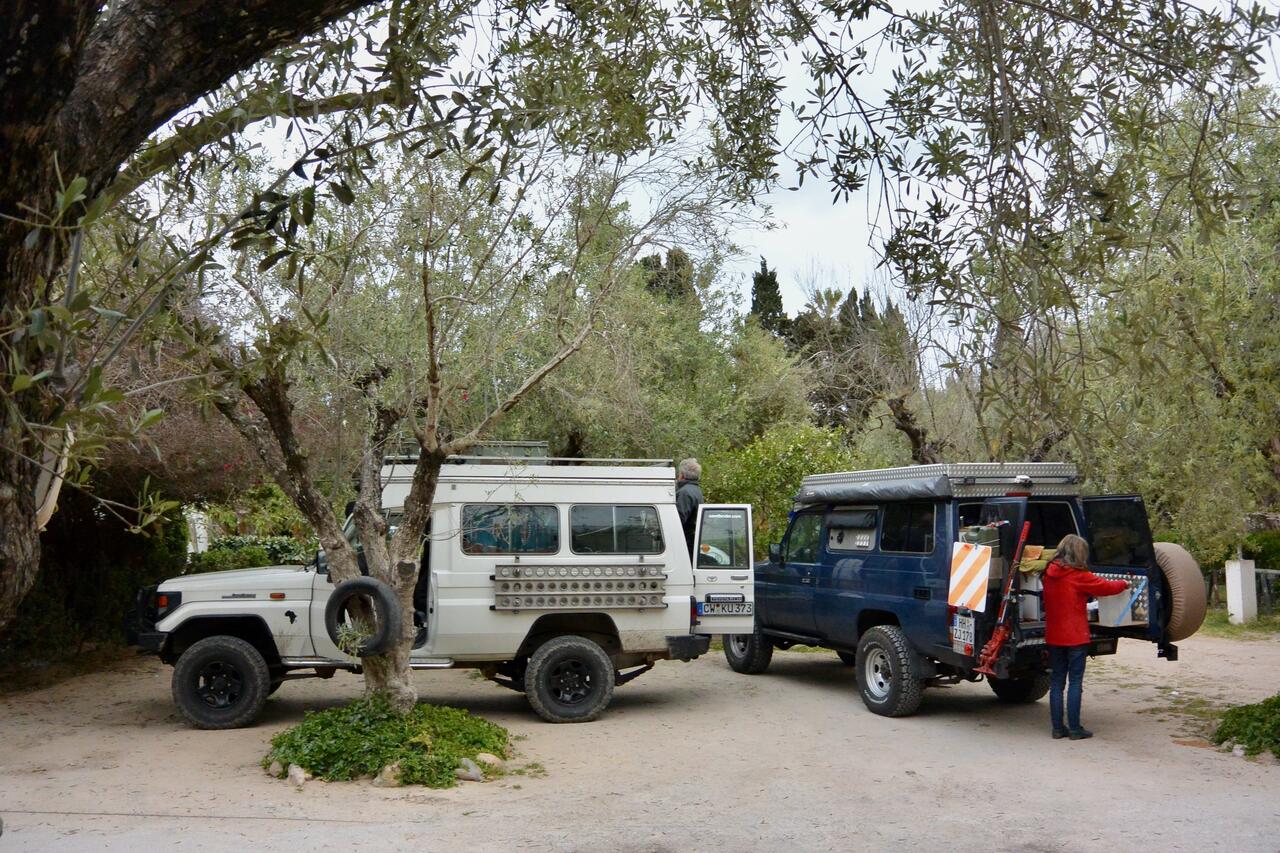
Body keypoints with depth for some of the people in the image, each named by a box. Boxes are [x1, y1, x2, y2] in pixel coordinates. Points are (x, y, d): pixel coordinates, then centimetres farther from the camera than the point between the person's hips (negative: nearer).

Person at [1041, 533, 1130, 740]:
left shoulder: (1049, 574, 3)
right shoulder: (1079, 576, -13)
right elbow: (1106, 587, -3)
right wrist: (1125, 584, 18)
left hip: (1053, 636, 5)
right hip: (1075, 637, -5)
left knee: (1056, 682, 9)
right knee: (1075, 682, 1)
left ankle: (1058, 727, 11)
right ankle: (1074, 729, 3)